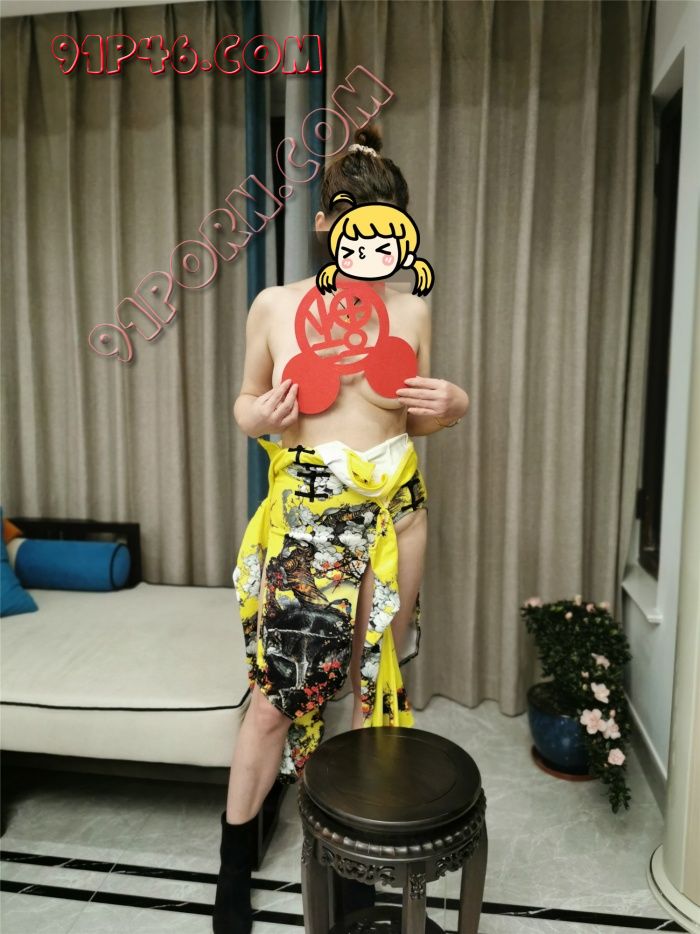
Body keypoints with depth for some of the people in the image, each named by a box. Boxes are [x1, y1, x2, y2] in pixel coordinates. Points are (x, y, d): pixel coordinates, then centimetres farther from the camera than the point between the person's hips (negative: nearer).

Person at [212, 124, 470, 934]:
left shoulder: (411, 311, 3)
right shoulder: (274, 305, -2)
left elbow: (413, 420, 12)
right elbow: (246, 402, 8)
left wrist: (451, 405, -9)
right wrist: (259, 418, -14)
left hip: (391, 512, 3)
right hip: (302, 518, -2)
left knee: (378, 679, 14)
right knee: (277, 692, 4)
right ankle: (233, 867, 29)